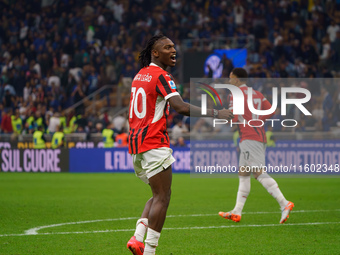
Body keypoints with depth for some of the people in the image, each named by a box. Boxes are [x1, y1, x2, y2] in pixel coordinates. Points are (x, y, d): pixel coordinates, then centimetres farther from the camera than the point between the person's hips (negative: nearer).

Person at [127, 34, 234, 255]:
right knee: (162, 197, -5)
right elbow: (181, 107, -24)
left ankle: (138, 237, 0)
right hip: (154, 143, -9)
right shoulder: (161, 76, -11)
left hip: (136, 143, 9)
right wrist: (215, 113, -24)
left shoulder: (140, 75, 17)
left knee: (160, 195, 16)